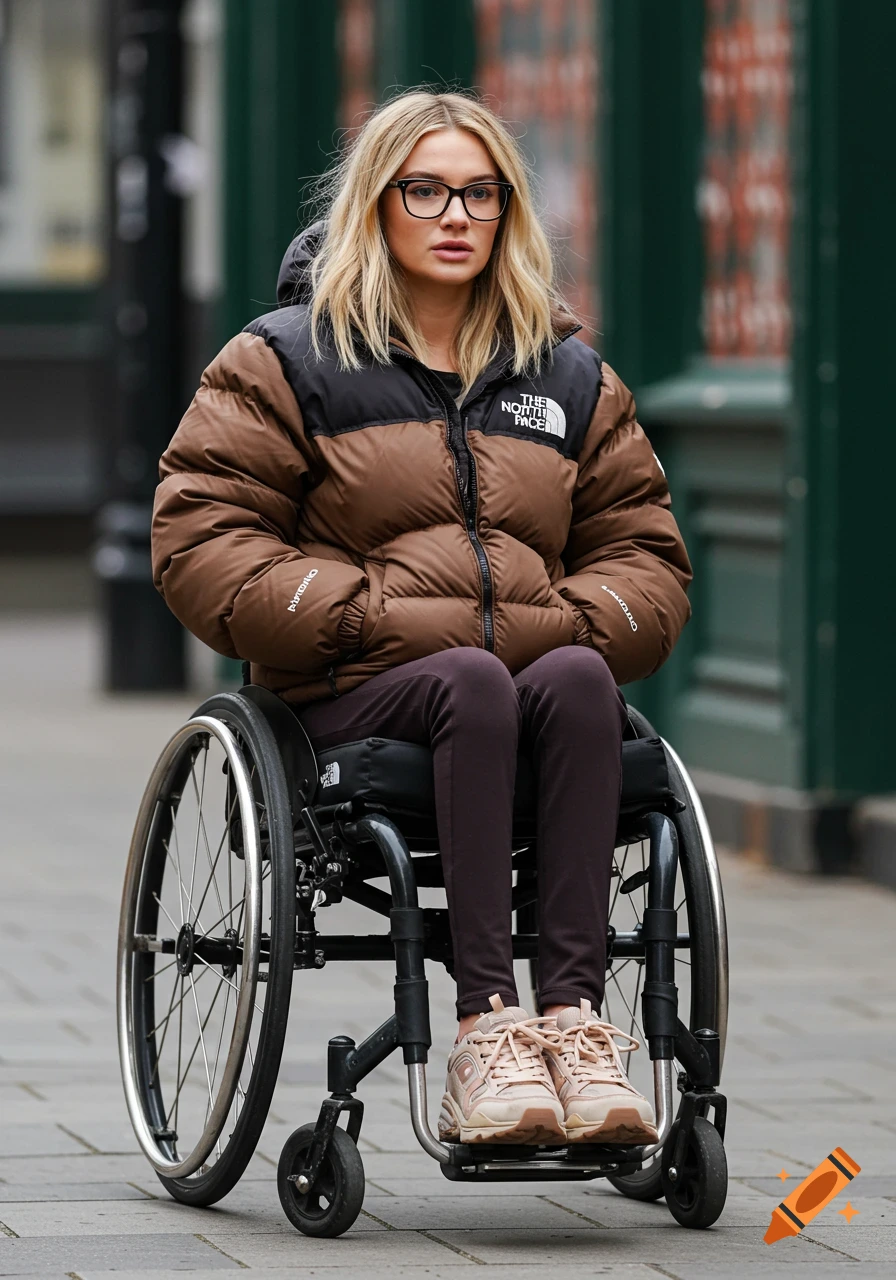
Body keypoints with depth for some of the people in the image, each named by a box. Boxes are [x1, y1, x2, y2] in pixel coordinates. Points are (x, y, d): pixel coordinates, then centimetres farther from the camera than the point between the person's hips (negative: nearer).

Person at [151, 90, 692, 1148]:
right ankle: (484, 1031, -45)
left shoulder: (571, 380, 21)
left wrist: (562, 626, -4)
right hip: (352, 702, -3)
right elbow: (198, 543, 1)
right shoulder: (289, 360, 10)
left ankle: (573, 1019, -42)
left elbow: (645, 560, 19)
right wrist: (379, 621, -10)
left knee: (578, 679, -32)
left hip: (538, 677, 3)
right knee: (473, 685, -36)